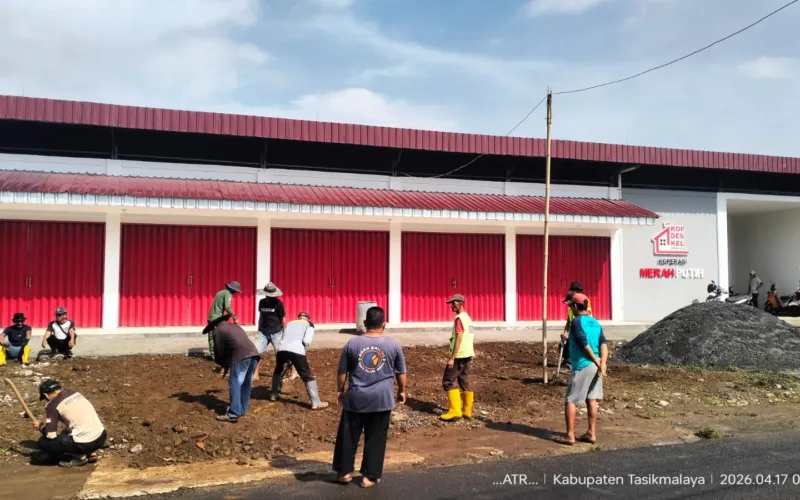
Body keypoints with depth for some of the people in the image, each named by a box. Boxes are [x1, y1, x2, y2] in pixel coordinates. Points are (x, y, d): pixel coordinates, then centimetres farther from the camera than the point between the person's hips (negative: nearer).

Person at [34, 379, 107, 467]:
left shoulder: (52, 405, -5)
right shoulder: (75, 393, 15)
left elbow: (51, 435, -7)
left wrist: (40, 426, 13)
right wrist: (64, 433, 39)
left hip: (85, 443, -8)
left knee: (43, 442, 7)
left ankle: (78, 456, 3)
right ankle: (90, 452, 17)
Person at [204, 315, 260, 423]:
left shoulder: (217, 331, 13)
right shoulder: (235, 326, 35)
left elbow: (219, 352, 13)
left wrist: (224, 365, 31)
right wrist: (227, 365, 38)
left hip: (241, 356, -7)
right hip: (253, 354, 8)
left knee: (235, 384, -3)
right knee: (246, 383, 17)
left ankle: (233, 414, -7)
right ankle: (243, 410, 26)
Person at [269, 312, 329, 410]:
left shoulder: (289, 323, 34)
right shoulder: (309, 324, 20)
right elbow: (306, 341, 1)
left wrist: (288, 359, 33)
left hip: (282, 349, 4)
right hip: (296, 350, -4)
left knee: (278, 370, 33)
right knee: (308, 376, 4)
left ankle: (274, 394, 40)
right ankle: (316, 403, 0)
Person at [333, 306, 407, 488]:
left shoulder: (352, 343, -2)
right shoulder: (393, 345, -2)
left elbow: (342, 372, 4)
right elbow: (401, 373, 8)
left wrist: (340, 391, 18)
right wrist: (402, 391, 23)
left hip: (355, 398, 1)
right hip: (382, 399, 0)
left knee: (348, 437, 15)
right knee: (375, 439, 9)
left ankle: (344, 472, 24)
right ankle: (370, 476, 15)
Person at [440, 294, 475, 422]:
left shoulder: (459, 318, -15)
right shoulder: (467, 318, 14)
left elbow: (459, 339, -21)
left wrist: (452, 358, -21)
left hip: (459, 356, -9)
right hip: (467, 355, 9)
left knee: (448, 382, -5)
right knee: (464, 383, 13)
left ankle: (455, 411, -8)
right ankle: (467, 411, 15)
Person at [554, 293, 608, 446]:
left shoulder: (576, 322, -9)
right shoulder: (595, 323, 12)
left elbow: (584, 344, -17)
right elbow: (603, 344, 0)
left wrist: (597, 363, -13)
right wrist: (602, 364, -9)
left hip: (582, 367, -7)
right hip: (595, 366, 7)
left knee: (570, 401, 0)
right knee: (591, 400, 13)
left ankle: (570, 436, 0)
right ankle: (591, 433, 18)